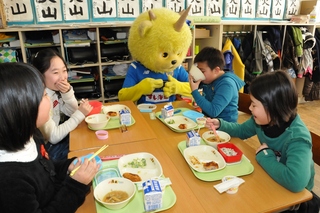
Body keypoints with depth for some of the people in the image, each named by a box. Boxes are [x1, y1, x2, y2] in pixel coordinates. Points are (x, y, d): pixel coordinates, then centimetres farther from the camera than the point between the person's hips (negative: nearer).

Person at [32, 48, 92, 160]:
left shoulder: (55, 89, -7)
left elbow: (72, 112, -1)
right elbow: (53, 137, -25)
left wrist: (68, 92, -19)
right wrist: (80, 114, -25)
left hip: (58, 137, 7)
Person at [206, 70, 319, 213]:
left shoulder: (297, 138, -32)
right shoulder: (263, 120, -13)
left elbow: (296, 182, -46)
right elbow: (242, 130, 7)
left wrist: (264, 155, -32)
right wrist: (220, 124, -9)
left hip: (294, 196, -5)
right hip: (268, 181, 5)